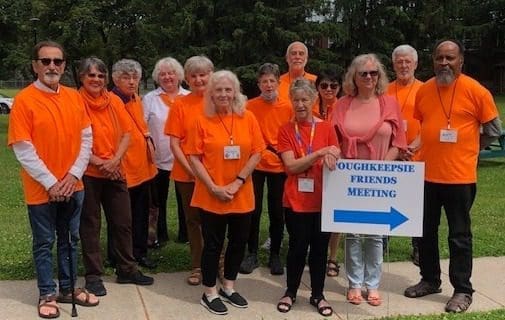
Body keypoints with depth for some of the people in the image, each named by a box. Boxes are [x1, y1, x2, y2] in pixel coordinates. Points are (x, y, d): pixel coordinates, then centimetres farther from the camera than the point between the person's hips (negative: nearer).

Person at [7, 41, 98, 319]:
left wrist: (74, 174, -7)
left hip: (73, 186, 5)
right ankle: (47, 294, 23)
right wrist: (50, 183, -16)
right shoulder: (23, 100, -10)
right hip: (41, 189, -4)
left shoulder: (74, 97, 4)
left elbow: (86, 139, 5)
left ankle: (68, 288, 31)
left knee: (70, 240, 16)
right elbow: (23, 149, -14)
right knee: (44, 243, 8)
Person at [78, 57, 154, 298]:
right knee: (90, 224, 7)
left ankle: (126, 269, 26)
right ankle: (93, 275, 18)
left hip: (115, 172, 4)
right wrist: (98, 162, -16)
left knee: (123, 221, 11)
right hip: (87, 173, -4)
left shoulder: (114, 101, 3)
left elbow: (126, 133, 3)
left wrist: (115, 160, -11)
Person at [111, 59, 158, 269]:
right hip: (123, 170, -8)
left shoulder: (136, 100, 9)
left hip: (142, 167, 8)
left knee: (141, 213, 16)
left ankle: (139, 253, 28)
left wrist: (148, 140, 6)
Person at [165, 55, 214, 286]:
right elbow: (174, 143, -1)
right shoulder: (180, 105, -1)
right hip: (186, 173, 1)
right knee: (193, 219, 11)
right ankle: (197, 266, 24)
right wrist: (190, 168, -11)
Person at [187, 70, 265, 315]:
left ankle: (228, 287, 33)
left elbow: (256, 153, -2)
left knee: (239, 241, 14)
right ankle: (209, 293, 21)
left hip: (242, 195, 3)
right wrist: (213, 187, -15)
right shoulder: (203, 121, -5)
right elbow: (194, 157, -7)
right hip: (211, 196, -3)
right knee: (213, 244, 6)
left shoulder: (248, 118, 0)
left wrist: (238, 182, -11)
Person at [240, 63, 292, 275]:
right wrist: (259, 151, -6)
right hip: (255, 164, -1)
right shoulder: (250, 106, -5)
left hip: (280, 165, 1)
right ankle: (252, 254, 19)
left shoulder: (288, 107, -3)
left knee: (277, 212, 9)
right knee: (253, 210, 6)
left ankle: (275, 255, 22)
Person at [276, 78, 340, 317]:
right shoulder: (286, 130, -2)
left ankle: (318, 295, 26)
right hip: (296, 200, -1)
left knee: (320, 248, 10)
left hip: (323, 200, 1)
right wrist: (320, 153, -21)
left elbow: (336, 162, 4)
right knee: (297, 248, 7)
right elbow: (291, 166, -12)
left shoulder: (326, 128, 1)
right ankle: (290, 292, 27)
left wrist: (331, 157, -18)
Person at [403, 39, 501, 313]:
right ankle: (429, 280, 32)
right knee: (426, 232, 15)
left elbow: (494, 129, -1)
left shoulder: (476, 91, -9)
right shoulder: (423, 90, 5)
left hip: (460, 177, -5)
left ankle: (462, 290, 17)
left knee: (459, 236, 4)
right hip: (426, 175, 5)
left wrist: (464, 143, 1)